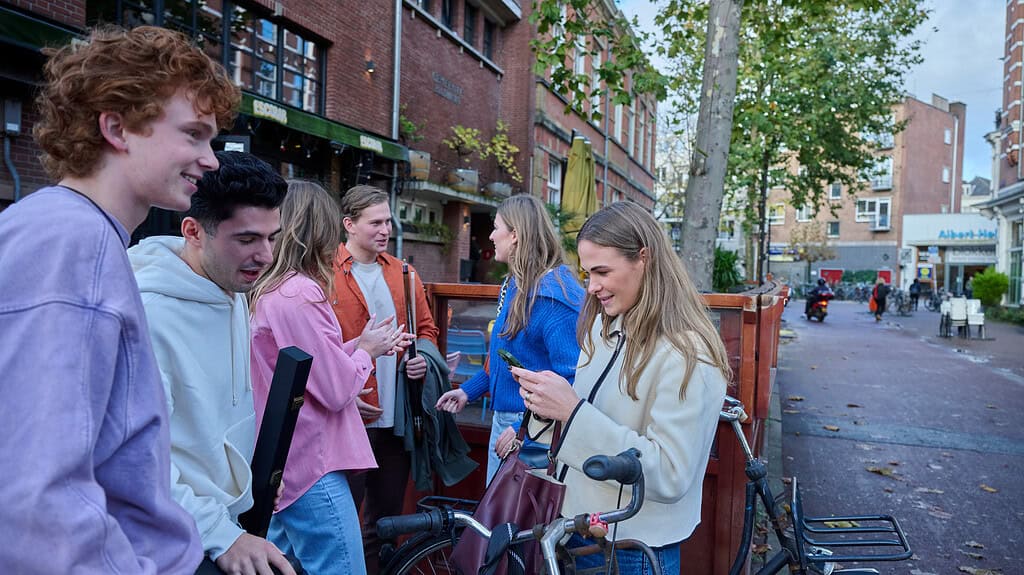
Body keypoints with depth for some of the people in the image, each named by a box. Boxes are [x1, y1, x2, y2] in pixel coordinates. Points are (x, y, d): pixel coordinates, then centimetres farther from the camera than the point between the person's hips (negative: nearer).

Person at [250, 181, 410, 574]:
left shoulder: (265, 291, 9)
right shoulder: (301, 293, -20)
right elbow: (336, 390, -18)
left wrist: (359, 346, 13)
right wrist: (366, 350, -2)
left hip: (280, 463, 10)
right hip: (313, 467, -10)